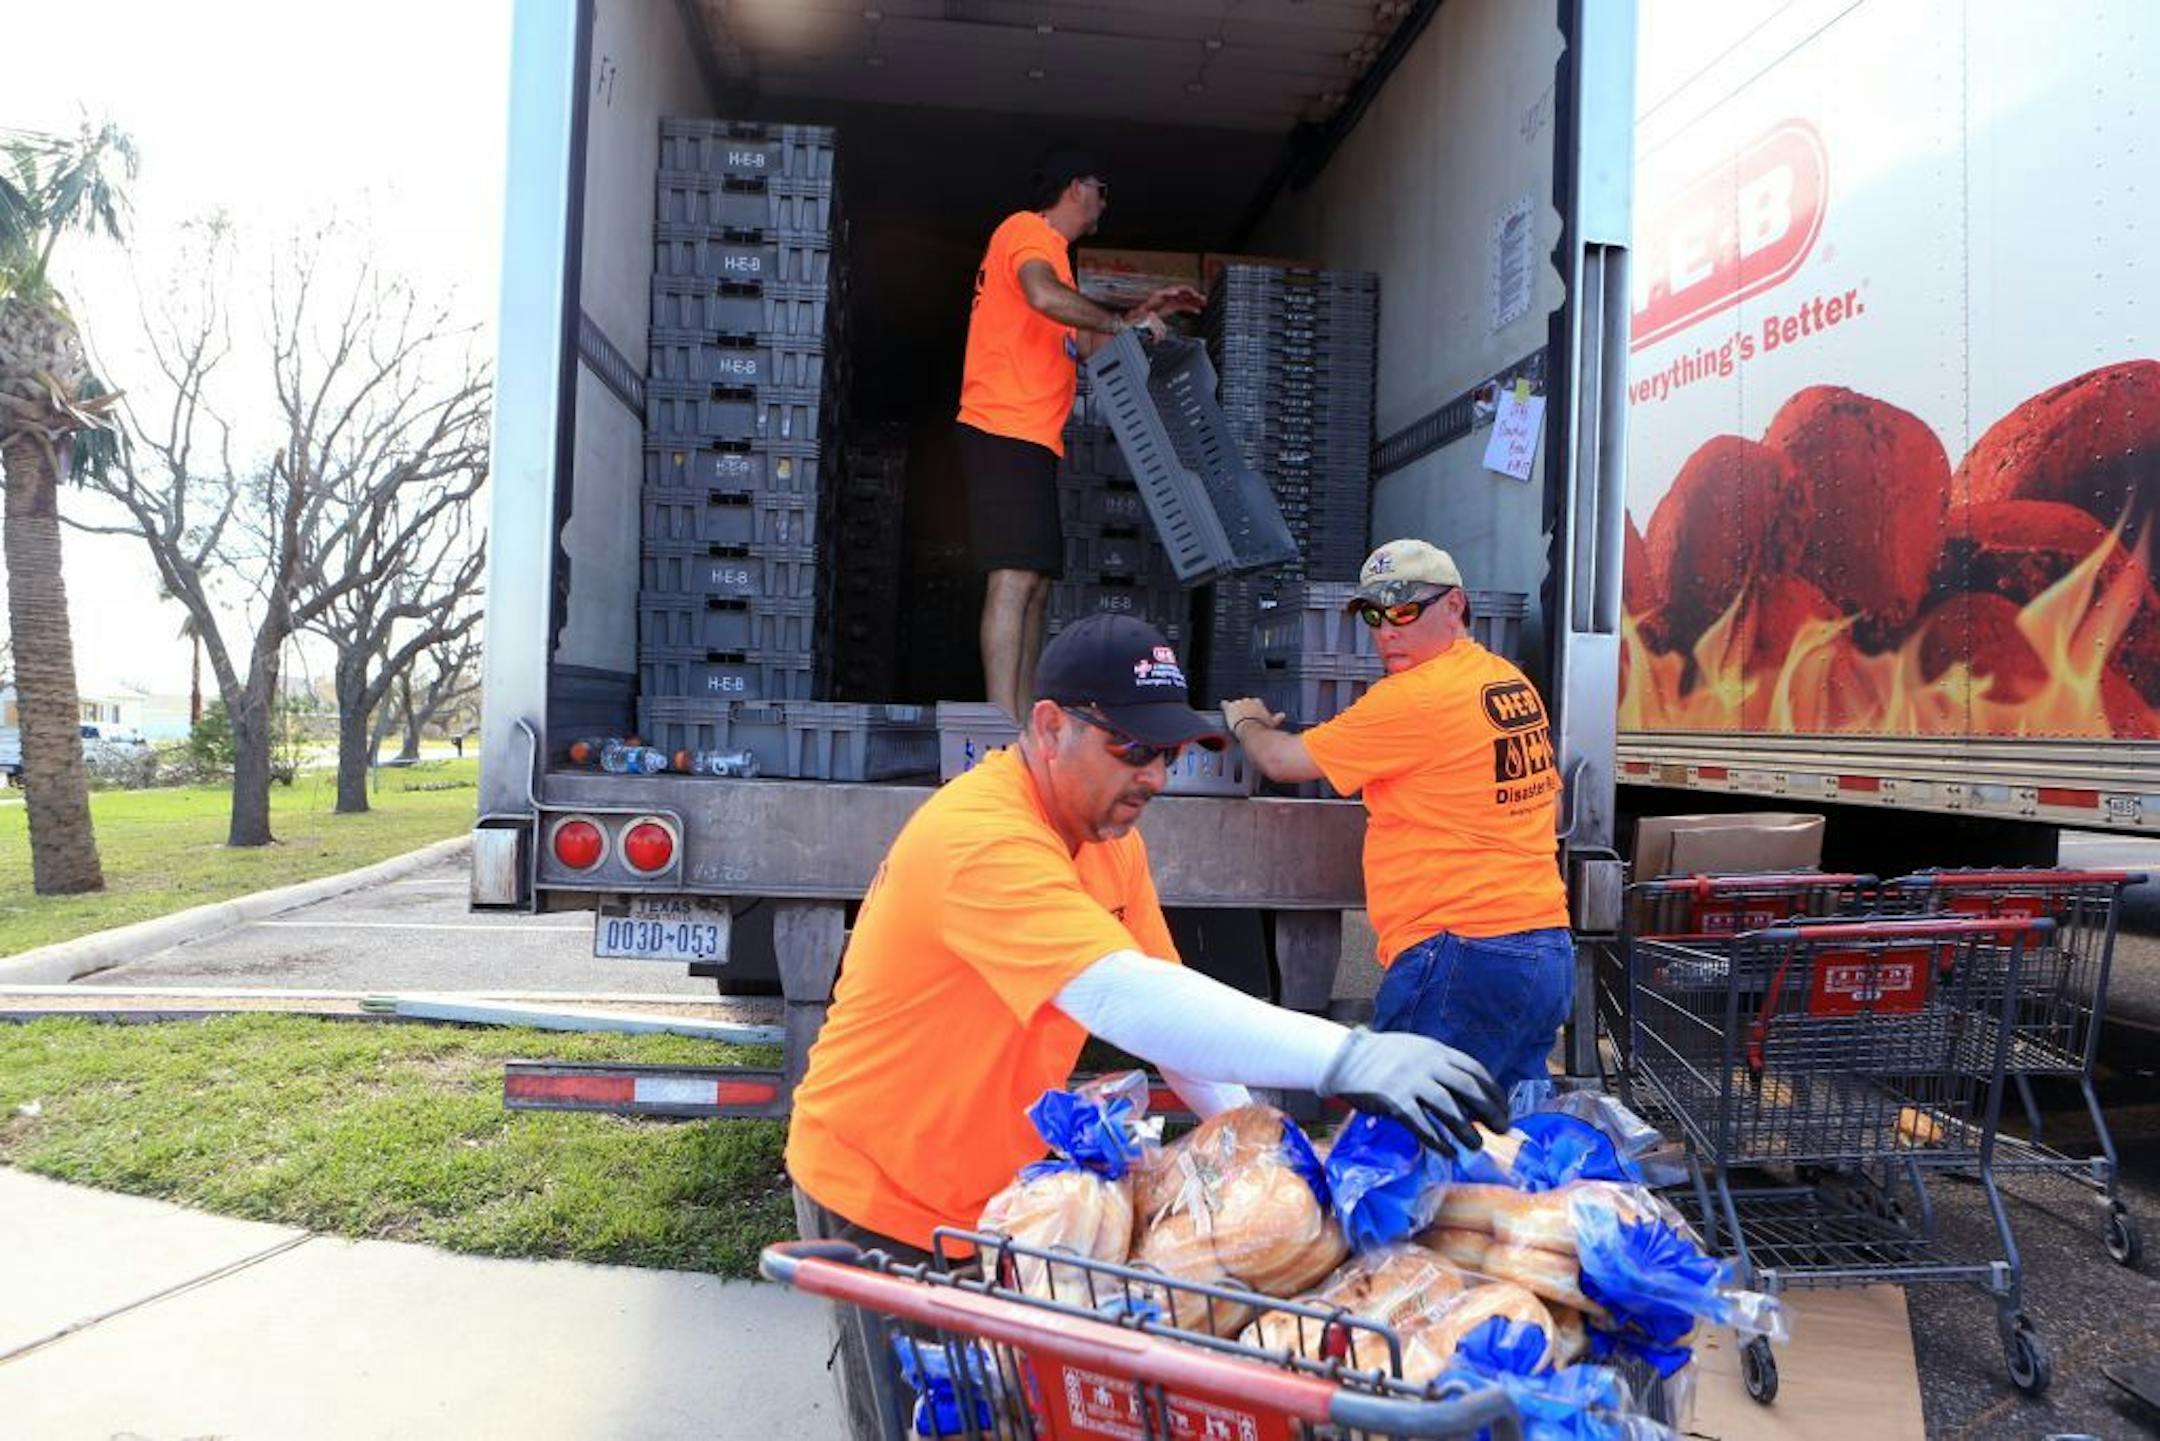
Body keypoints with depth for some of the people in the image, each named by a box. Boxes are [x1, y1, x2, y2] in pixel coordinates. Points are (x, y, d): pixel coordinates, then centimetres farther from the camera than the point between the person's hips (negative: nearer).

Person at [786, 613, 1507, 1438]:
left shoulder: (1109, 834, -2)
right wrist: (1346, 1060, -47)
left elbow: (1166, 1000, 0)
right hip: (882, 1201, -7)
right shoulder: (984, 840, -31)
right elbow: (1128, 1000, -43)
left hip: (995, 1195, 8)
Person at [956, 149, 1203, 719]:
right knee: (1014, 579, -18)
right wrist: (1123, 321, -13)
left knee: (1035, 586, 6)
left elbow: (1085, 345, 32)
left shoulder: (1040, 243, 31)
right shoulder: (1029, 230, -1)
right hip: (1007, 433, -11)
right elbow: (1045, 296, -24)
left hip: (1029, 440, 11)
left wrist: (1144, 312, 25)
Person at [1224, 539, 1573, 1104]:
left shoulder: (1413, 698, -12)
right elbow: (1550, 804, 25)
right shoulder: (1513, 683, 14)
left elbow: (1284, 761, -3)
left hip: (1463, 956, -9)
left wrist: (1247, 722, 18)